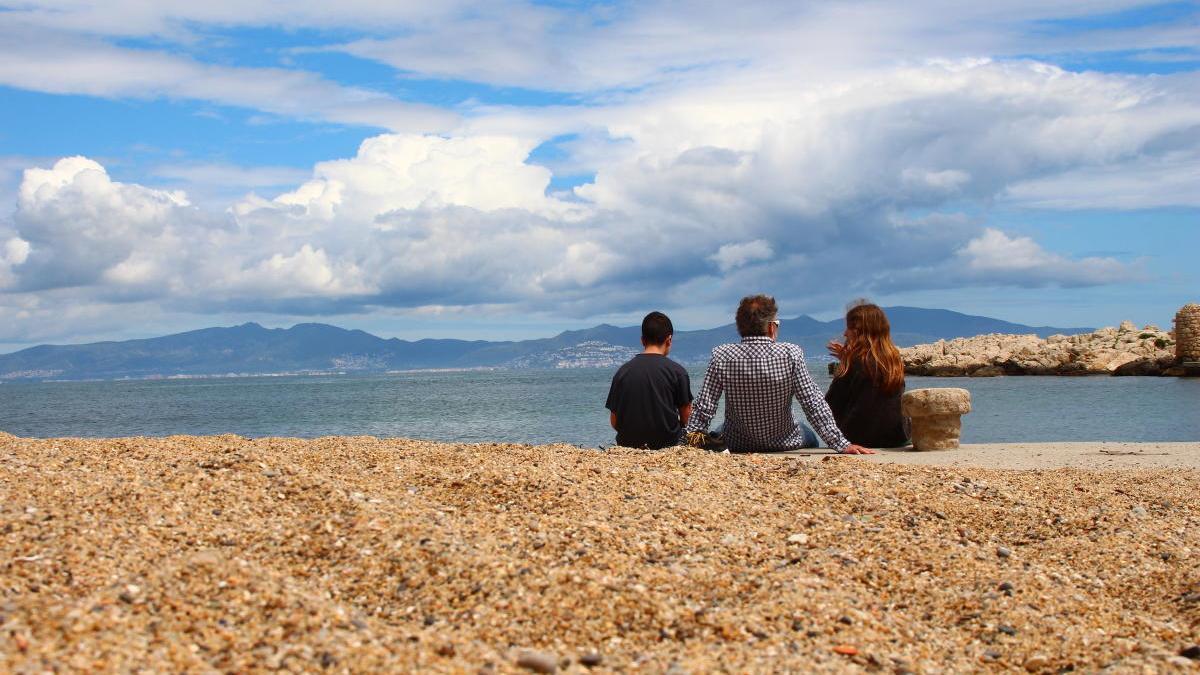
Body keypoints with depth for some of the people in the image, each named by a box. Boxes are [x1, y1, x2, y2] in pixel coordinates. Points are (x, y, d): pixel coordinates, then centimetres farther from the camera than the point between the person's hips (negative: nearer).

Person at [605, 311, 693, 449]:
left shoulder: (622, 371, 0)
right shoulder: (677, 371, -6)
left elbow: (614, 421, 2)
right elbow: (685, 417, 0)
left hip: (628, 443, 3)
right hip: (667, 444, -3)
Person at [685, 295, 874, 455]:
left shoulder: (722, 356, -17)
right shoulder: (791, 354, -20)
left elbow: (704, 408, -16)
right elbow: (814, 405, -19)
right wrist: (842, 445, -14)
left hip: (736, 446, 1)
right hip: (784, 444, -1)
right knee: (810, 437, 32)